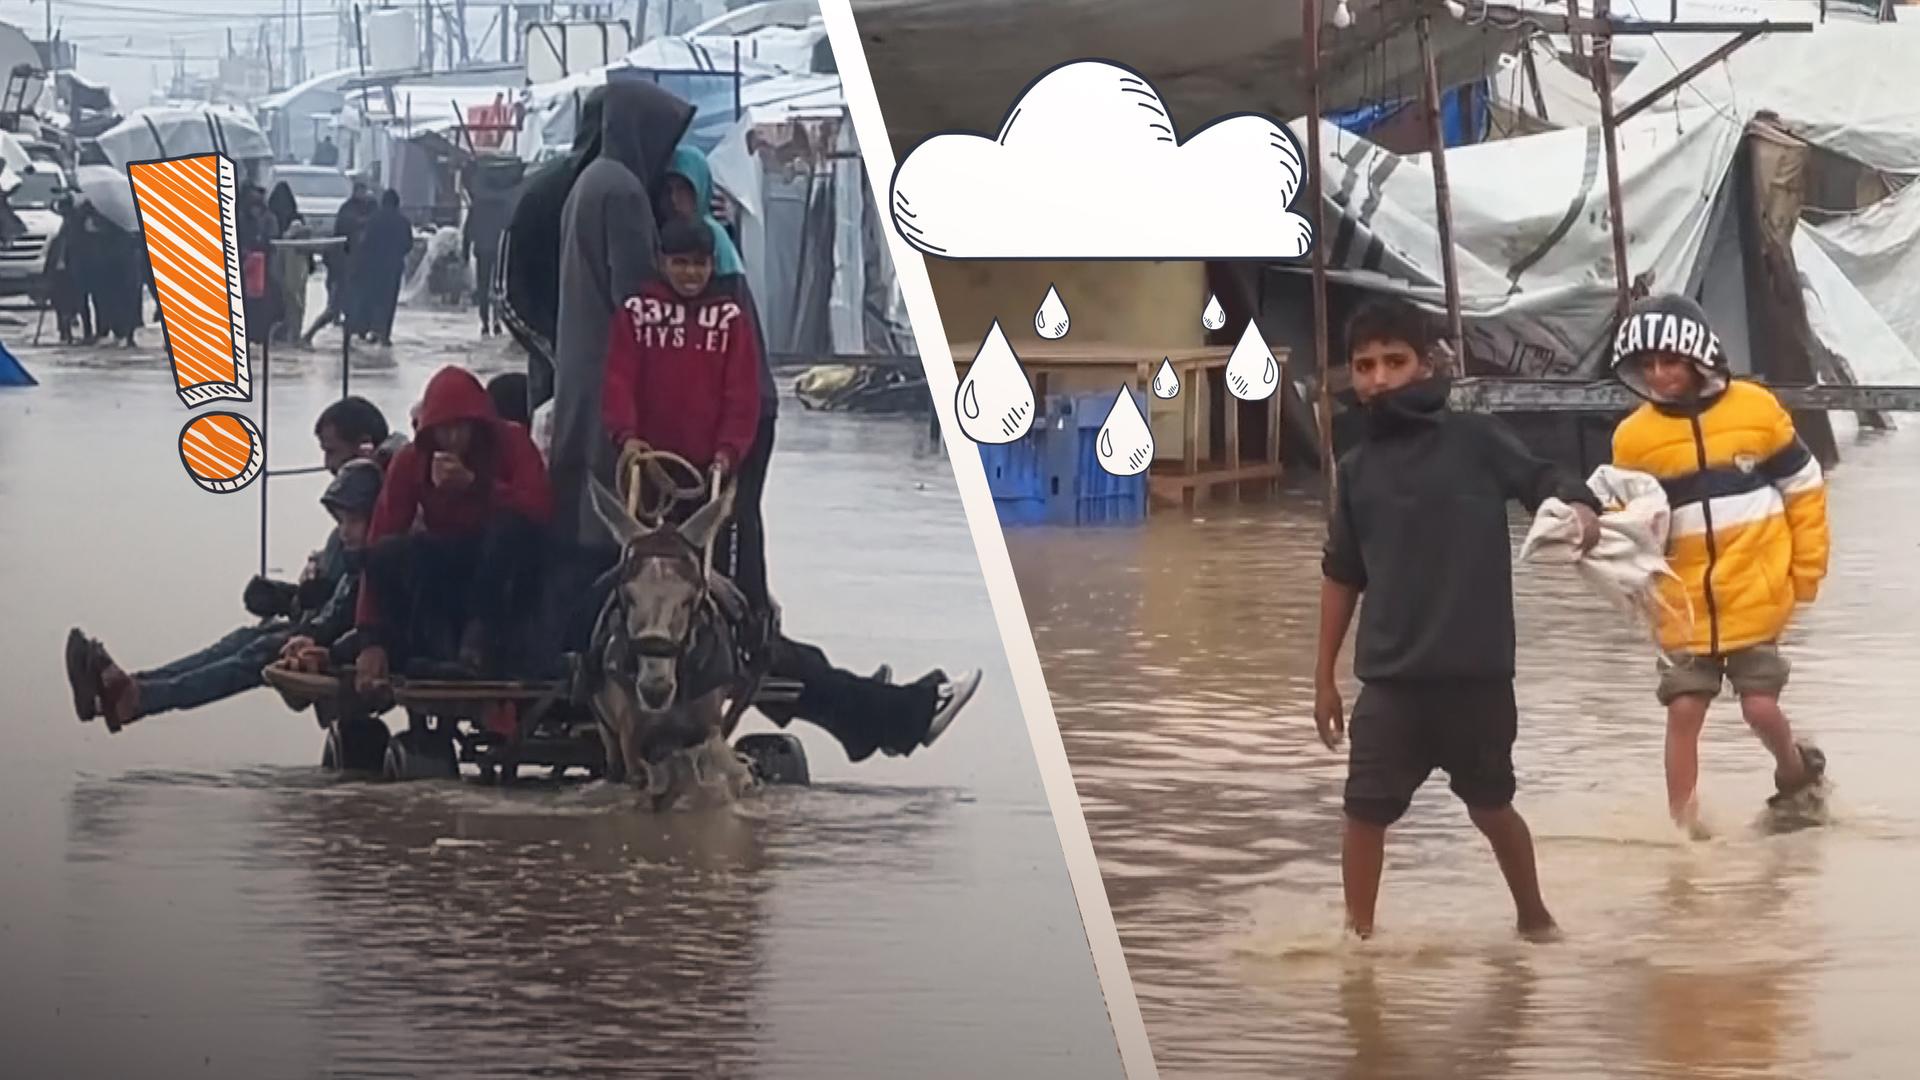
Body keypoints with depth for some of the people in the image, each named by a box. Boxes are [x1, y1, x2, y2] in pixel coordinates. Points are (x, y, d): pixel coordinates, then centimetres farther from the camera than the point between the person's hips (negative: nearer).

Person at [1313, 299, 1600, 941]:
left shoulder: (1475, 440, -4)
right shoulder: (1357, 469, 6)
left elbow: (1550, 485, -8)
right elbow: (1342, 577, 13)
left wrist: (1581, 513, -32)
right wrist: (1325, 679, 14)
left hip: (1477, 671, -2)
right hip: (1389, 678, 2)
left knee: (1489, 805, 13)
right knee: (1365, 811, -4)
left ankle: (1534, 917, 34)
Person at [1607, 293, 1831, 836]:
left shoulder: (1756, 410, -5)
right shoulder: (1634, 437, -3)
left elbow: (1804, 489, 5)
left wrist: (1807, 568, 6)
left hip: (1756, 595, -1)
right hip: (1684, 603, 1)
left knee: (1760, 707, -1)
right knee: (1684, 710, -2)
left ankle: (1796, 772, 30)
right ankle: (1683, 825, 6)